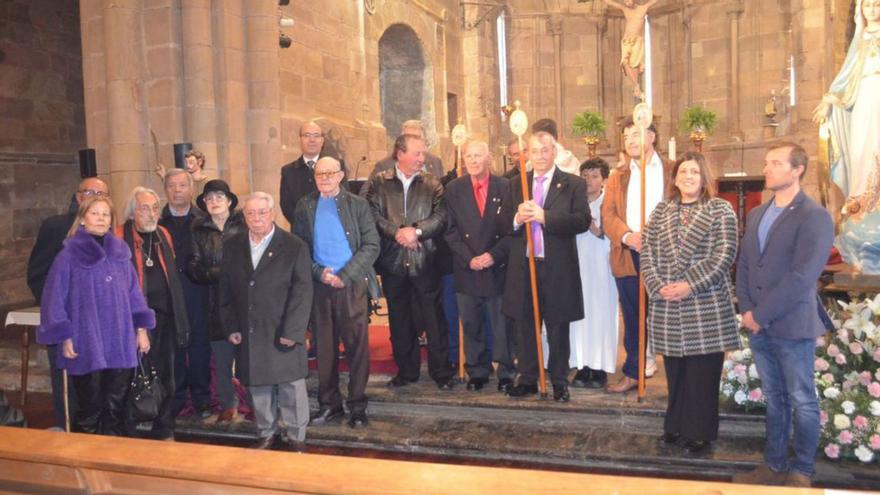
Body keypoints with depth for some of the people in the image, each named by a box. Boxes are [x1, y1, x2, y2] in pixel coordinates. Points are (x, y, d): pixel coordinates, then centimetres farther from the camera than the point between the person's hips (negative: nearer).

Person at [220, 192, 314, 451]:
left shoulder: (294, 246, -6)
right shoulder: (232, 246, 7)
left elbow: (302, 292, -9)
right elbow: (225, 290, 9)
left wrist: (292, 331, -14)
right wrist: (231, 327, 1)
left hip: (283, 333, -3)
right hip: (248, 334, 3)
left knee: (291, 386, 6)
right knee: (258, 386, 12)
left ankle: (295, 436, 21)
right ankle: (267, 433, 28)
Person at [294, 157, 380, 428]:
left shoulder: (358, 204, 3)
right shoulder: (305, 206, 9)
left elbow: (371, 246, -3)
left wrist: (345, 276, -11)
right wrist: (319, 273, -9)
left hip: (352, 284, -1)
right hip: (319, 285, 2)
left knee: (357, 346, 2)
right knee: (325, 348, 7)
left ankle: (357, 405, 12)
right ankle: (329, 404, 19)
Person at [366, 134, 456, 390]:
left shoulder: (432, 183, 5)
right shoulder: (379, 183, 4)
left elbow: (441, 216, -4)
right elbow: (373, 215, -5)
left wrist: (416, 231, -16)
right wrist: (397, 232, -16)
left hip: (425, 262, -1)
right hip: (392, 261, 1)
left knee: (434, 319, 2)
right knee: (400, 320, 11)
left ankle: (441, 371, 13)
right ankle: (406, 370, 25)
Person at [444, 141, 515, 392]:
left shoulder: (506, 187, 0)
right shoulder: (453, 189, 4)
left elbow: (513, 228, -1)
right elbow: (451, 230, 2)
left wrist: (494, 255, -11)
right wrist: (469, 259, -9)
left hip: (499, 267, -1)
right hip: (467, 269, 2)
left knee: (502, 323, 6)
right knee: (471, 325, 9)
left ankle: (506, 372, 18)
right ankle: (477, 372, 22)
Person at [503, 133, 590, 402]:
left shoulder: (573, 184, -1)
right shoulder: (517, 184, 10)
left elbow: (583, 220, -13)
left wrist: (545, 217, -22)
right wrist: (517, 218, -16)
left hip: (557, 268, -3)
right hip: (522, 266, 3)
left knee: (558, 327, 8)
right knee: (526, 326, 12)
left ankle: (559, 382, 21)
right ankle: (528, 379, 25)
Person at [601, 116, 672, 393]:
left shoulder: (672, 171, 6)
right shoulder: (617, 176, 15)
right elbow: (608, 214, 4)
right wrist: (626, 236, -15)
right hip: (627, 256, 3)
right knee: (633, 318, 10)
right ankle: (633, 373, 20)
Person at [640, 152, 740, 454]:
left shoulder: (720, 210, 0)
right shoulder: (660, 212, 11)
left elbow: (724, 255, -10)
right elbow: (647, 253, 6)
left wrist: (690, 285, -17)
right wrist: (658, 287, -9)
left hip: (706, 308, -3)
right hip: (667, 307, 3)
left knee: (703, 373, 4)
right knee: (675, 372, 13)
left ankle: (700, 432, 18)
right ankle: (676, 425, 27)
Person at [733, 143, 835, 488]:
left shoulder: (814, 217, -10)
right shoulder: (756, 214, 12)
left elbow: (801, 277, -18)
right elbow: (743, 264, 12)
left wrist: (761, 315, -16)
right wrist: (746, 310, -2)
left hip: (792, 326, -6)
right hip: (758, 327, 6)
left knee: (802, 402, 7)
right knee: (774, 399, 16)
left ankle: (801, 472, 21)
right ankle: (774, 465, 27)